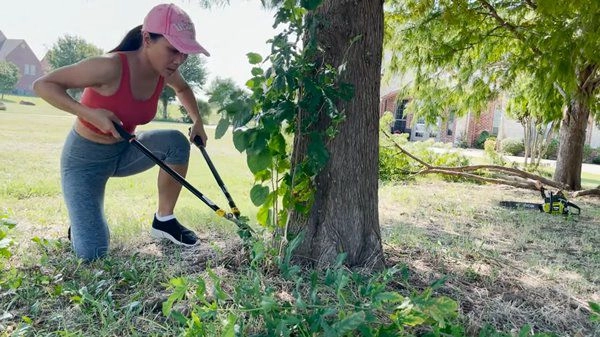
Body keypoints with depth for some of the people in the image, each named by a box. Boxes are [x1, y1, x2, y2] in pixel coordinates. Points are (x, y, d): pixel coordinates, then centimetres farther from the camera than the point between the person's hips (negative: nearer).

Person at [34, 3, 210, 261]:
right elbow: (42, 85, -23)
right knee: (92, 253, -16)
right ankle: (81, 222, 21)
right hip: (85, 158, -6)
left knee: (177, 142, -21)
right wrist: (90, 113, -35)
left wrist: (197, 121, 1)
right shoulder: (111, 67, -31)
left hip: (123, 152, 6)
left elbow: (183, 89, 15)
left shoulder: (165, 72, -11)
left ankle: (164, 220, -4)